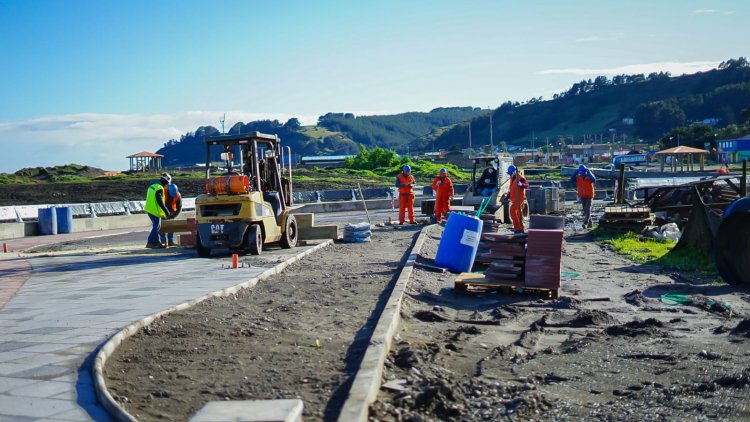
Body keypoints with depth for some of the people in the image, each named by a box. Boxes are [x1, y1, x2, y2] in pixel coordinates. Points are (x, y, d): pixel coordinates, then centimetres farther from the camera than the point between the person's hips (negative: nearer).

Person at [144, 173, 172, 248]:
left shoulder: (152, 186, 15)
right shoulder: (159, 188, -16)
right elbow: (160, 201, -22)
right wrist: (166, 211, -18)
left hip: (149, 209, 10)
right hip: (155, 210, -10)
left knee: (156, 226, 17)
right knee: (156, 226, -4)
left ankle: (156, 242, 21)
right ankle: (150, 243, -6)